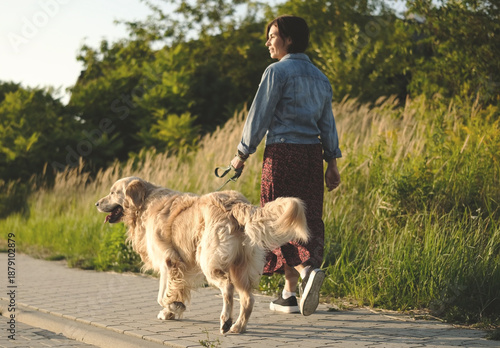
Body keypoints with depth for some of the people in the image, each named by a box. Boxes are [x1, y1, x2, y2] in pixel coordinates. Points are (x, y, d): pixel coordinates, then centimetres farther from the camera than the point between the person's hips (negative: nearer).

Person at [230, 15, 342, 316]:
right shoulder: (319, 77, 14)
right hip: (312, 155, 7)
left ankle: (307, 269, -25)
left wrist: (243, 154, -1)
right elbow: (327, 123, 14)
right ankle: (290, 294, 11)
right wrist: (332, 163, 15)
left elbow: (260, 115, -8)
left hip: (282, 153, -6)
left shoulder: (278, 72, -7)